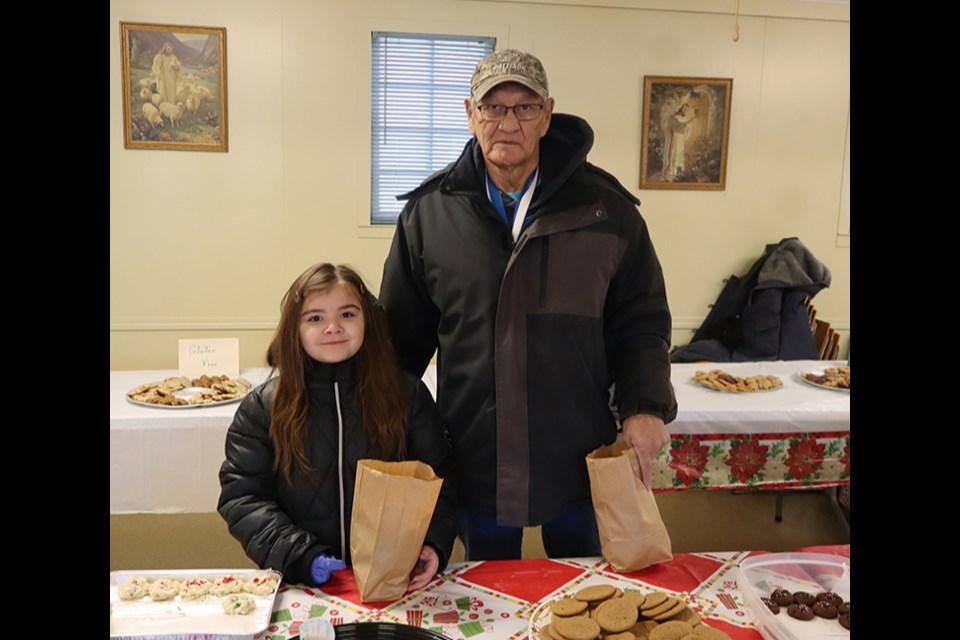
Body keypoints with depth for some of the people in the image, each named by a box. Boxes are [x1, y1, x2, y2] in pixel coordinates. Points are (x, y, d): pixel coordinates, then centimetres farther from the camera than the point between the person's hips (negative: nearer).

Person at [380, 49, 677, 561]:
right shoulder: (429, 211, -3)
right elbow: (402, 333, 4)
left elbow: (642, 320, 1)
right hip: (476, 460, 1)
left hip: (581, 459, 0)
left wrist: (645, 405, -11)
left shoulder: (605, 207, -5)